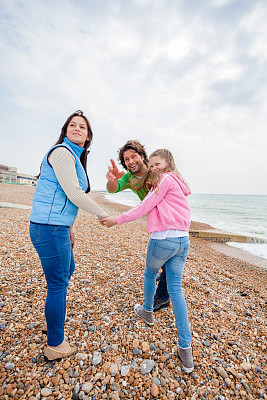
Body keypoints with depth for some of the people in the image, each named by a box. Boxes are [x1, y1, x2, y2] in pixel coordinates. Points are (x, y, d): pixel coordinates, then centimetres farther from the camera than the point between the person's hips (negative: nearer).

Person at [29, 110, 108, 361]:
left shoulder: (75, 157, 18)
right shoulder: (62, 152, -12)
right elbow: (74, 194, -20)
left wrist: (70, 230, 22)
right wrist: (103, 214, -7)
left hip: (58, 227, 10)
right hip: (50, 228, -10)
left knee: (68, 270, 25)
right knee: (58, 284, 3)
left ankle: (53, 321, 47)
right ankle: (55, 345, 25)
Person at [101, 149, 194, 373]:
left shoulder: (166, 180, -7)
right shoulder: (177, 183, 19)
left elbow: (144, 208, -9)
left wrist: (116, 220, -5)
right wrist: (151, 185, 18)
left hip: (163, 239, -7)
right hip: (183, 240, 7)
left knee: (150, 273, 22)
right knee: (175, 289, 10)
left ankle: (147, 311, 47)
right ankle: (185, 348, 13)